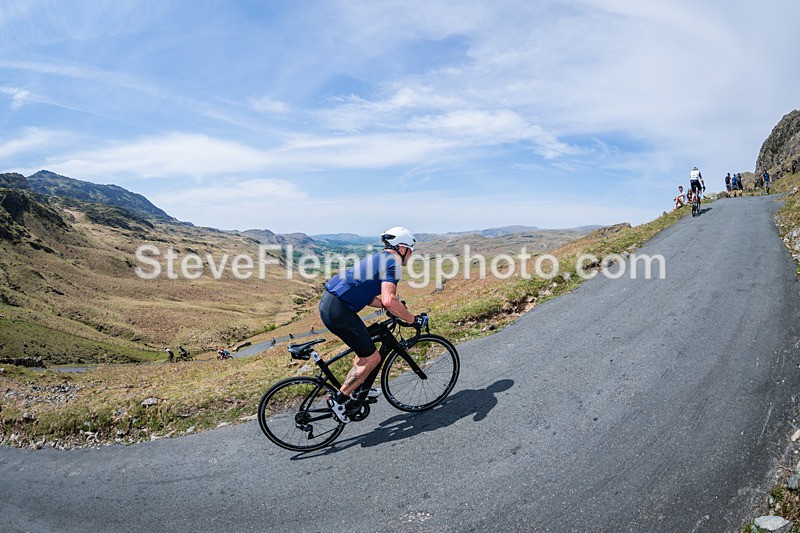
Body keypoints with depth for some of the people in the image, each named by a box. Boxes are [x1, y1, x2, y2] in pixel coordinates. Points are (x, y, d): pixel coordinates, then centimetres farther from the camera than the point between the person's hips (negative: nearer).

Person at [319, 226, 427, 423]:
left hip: (328, 302, 10)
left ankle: (359, 389, 39)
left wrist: (396, 306, 23)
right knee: (372, 358, 1)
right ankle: (339, 399, 10)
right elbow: (389, 301, -23)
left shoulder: (378, 259, 22)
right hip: (338, 310, -10)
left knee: (365, 347, 26)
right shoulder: (392, 263, -8)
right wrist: (414, 320, -12)